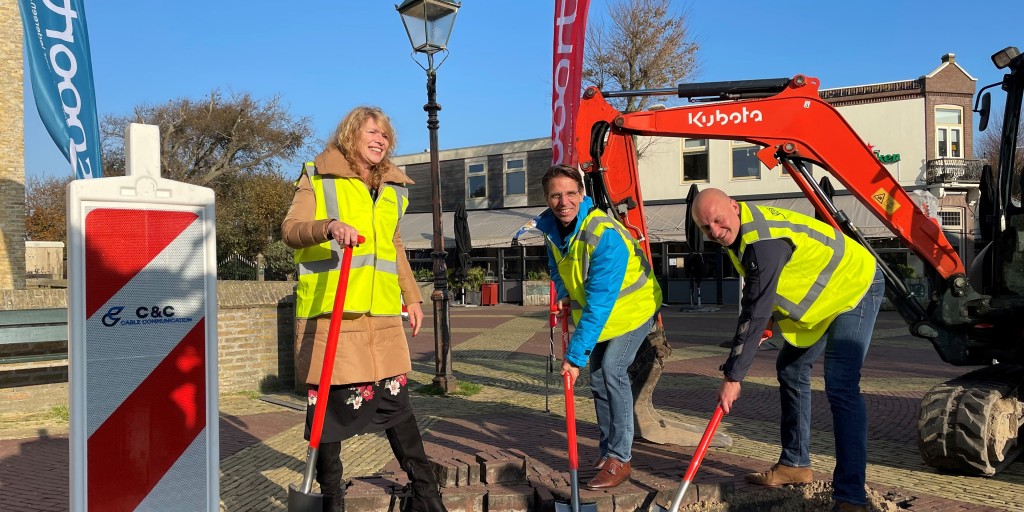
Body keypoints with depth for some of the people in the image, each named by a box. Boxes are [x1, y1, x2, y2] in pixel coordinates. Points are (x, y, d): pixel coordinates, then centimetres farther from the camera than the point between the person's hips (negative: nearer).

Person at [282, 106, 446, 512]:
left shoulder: (393, 189, 18)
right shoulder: (317, 178, 2)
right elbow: (290, 229, -9)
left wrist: (412, 297, 24)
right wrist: (328, 226, -29)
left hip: (382, 314, 4)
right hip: (329, 311, -4)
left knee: (395, 399, 8)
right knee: (331, 403, 2)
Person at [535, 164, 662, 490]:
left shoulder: (605, 236, -36)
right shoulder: (552, 227, -11)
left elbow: (599, 304, -39)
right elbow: (555, 264, 14)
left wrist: (575, 355, -39)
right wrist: (564, 294, -4)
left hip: (632, 307, -8)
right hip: (594, 310, 8)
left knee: (612, 372, -21)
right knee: (597, 377, 10)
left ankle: (619, 458, -10)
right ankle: (608, 451, 25)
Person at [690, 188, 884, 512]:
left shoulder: (764, 241, -33)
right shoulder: (743, 230, -2)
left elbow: (755, 314, -33)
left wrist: (733, 376, -28)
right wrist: (763, 328, 2)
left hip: (855, 287, -10)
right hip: (825, 293, 10)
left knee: (840, 387, -21)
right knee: (791, 369, 14)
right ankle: (795, 464, 25)